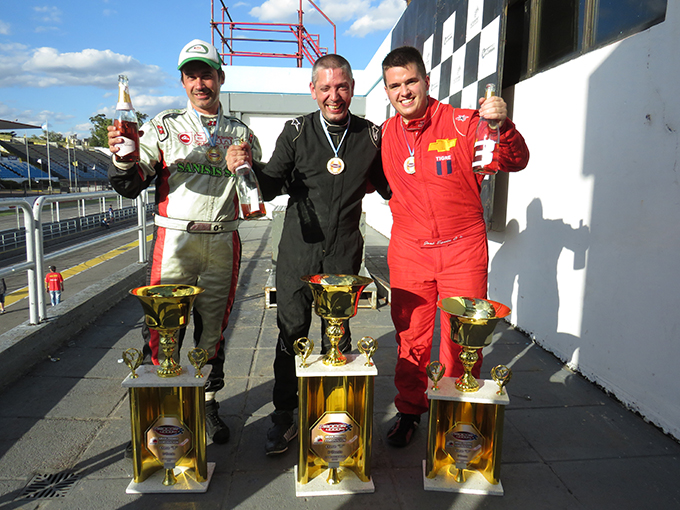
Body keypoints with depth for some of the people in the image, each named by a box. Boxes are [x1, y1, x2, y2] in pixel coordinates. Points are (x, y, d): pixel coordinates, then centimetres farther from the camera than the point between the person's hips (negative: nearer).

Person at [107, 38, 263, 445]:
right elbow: (131, 186, -1)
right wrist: (123, 158, -22)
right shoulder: (164, 126, 7)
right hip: (175, 240, -1)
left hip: (222, 242, 2)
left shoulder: (242, 134, 12)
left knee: (213, 327, 10)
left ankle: (208, 403, 26)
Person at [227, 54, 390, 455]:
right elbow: (271, 188, -2)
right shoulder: (296, 131, 1)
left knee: (338, 338, 10)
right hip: (299, 247, 0)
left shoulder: (371, 135, 4)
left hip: (344, 253, 1)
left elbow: (389, 188, 13)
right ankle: (285, 418, 23)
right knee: (291, 333, 5)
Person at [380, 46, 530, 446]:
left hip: (463, 251, -2)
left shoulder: (462, 124, -6)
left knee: (463, 343, 5)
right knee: (411, 339, 11)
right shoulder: (385, 134, 6)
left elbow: (515, 162, -15)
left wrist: (502, 126, -33)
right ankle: (409, 412, 31)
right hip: (408, 252, 3)